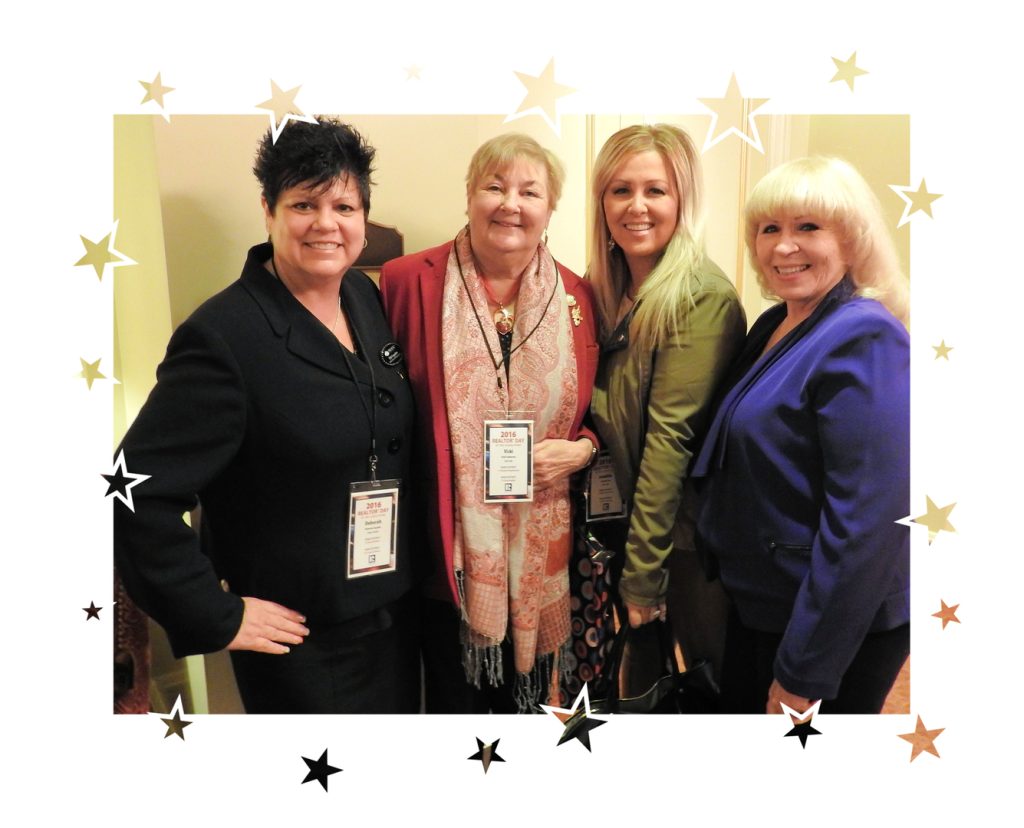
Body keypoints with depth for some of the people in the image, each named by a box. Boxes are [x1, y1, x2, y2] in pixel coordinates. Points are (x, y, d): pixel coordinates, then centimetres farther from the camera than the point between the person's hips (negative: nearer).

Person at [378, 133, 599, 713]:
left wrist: (582, 449, -9)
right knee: (456, 698, 15)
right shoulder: (409, 282, -7)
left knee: (529, 694, 22)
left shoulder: (577, 298, 2)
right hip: (450, 547, -2)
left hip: (542, 548, 3)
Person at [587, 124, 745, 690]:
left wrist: (642, 574, -19)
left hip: (687, 534, -6)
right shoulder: (605, 288, 3)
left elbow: (670, 437, -22)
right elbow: (601, 409, 8)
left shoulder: (702, 298, -19)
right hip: (623, 515, 6)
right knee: (643, 672, 21)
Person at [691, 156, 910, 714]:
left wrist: (803, 672, -22)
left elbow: (866, 517, -25)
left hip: (835, 623, -8)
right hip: (758, 603, 8)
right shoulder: (773, 325, 6)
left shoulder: (864, 339, -21)